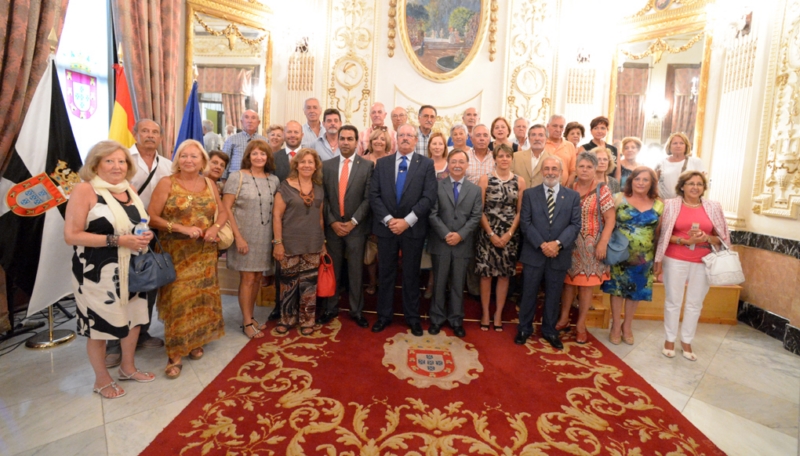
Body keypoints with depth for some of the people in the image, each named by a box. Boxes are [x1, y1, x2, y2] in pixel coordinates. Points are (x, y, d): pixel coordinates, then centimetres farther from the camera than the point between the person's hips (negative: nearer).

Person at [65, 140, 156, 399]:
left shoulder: (130, 190, 8)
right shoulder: (84, 190, -12)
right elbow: (71, 235, -18)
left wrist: (146, 235, -1)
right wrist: (116, 240, -24)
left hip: (131, 268, 7)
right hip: (98, 272, -6)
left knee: (134, 317, 16)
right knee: (100, 324, 8)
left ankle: (128, 367, 37)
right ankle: (102, 379, 28)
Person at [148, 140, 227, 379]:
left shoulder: (209, 184, 8)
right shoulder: (166, 183, -4)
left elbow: (223, 211, 12)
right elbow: (152, 218, -9)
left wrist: (215, 228, -8)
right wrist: (183, 229, -20)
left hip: (204, 253, 4)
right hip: (176, 253, -4)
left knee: (201, 297, 10)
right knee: (177, 299, -4)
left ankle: (195, 342, 28)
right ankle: (174, 355, 6)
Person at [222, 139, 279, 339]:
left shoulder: (274, 180, 5)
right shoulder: (237, 176, -6)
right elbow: (226, 208, -10)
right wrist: (238, 236, -15)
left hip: (265, 238, 4)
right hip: (244, 236, -4)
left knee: (257, 278, 12)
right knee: (247, 278, 2)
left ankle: (249, 317, 27)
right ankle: (247, 323, 15)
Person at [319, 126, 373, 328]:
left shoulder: (367, 165, -2)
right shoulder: (327, 165, 6)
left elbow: (368, 198, -6)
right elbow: (323, 197, 4)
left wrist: (353, 222, -13)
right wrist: (332, 222, -6)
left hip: (356, 227, -2)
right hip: (332, 226, 2)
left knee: (356, 270, 6)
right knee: (332, 269, 11)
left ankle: (356, 310, 20)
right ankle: (331, 308, 25)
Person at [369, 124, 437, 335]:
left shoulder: (426, 164, 1)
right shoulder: (382, 163, 7)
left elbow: (429, 197, -8)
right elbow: (374, 195, 0)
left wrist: (407, 221, -15)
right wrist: (388, 219, -13)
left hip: (413, 228, -1)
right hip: (386, 227, 2)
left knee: (411, 275, 10)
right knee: (386, 274, 11)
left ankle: (413, 317, 25)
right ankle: (384, 315, 26)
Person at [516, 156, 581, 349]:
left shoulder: (573, 196, 5)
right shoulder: (529, 194, 2)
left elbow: (575, 225, -1)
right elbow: (525, 223, -5)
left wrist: (558, 243, -16)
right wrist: (541, 244, -15)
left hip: (559, 255, 1)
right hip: (533, 253, -1)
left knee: (553, 295, 12)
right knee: (529, 294, 9)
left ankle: (549, 330, 29)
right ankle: (524, 328, 25)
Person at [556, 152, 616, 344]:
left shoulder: (602, 190, -6)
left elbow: (610, 219, -8)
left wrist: (603, 243, -14)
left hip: (590, 245, -2)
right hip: (569, 243, 3)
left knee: (585, 284, 5)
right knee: (568, 280, 10)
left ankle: (580, 324, 18)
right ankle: (564, 319, 24)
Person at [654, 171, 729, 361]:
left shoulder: (713, 207, 4)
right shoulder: (671, 205, -2)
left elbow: (721, 238, 6)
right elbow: (663, 235, -2)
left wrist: (707, 238, -14)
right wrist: (685, 240, -16)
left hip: (702, 263, 2)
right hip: (675, 261, -2)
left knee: (695, 304, 10)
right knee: (673, 301, 7)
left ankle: (686, 342, 25)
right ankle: (670, 339, 22)